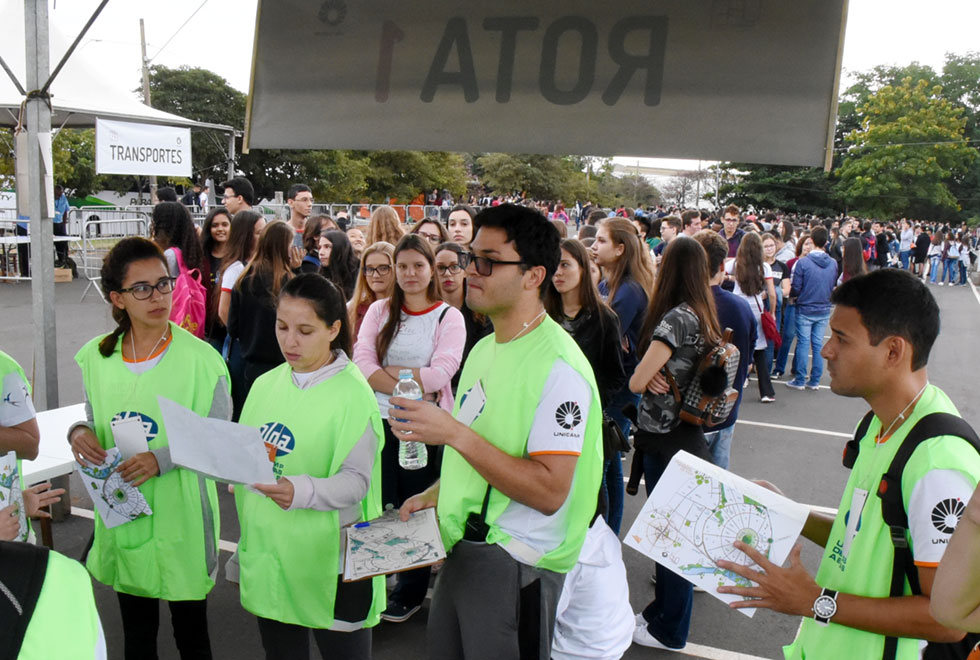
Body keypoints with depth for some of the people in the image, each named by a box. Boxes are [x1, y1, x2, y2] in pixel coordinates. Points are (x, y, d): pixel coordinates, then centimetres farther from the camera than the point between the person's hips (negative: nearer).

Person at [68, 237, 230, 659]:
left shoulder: (201, 358, -13)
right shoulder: (96, 357, 1)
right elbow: (95, 421, 12)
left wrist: (162, 459, -22)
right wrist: (80, 431, -11)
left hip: (180, 513, -4)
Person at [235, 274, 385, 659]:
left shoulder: (353, 393, -13)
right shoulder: (265, 385, 5)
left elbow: (356, 481, -18)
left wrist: (302, 491, -34)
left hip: (330, 565, -5)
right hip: (267, 555, 5)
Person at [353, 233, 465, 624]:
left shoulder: (449, 317, -2)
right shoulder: (379, 311, 6)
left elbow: (441, 373, -14)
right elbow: (362, 362, -7)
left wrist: (389, 371, -12)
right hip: (381, 421, 2)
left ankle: (408, 595, 26)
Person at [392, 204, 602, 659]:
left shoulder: (558, 367, -20)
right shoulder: (484, 349, 10)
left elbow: (549, 492, -25)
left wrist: (454, 433, -29)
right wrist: (435, 495, 7)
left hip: (517, 566, -8)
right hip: (461, 550, 8)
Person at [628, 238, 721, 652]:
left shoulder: (677, 317, -21)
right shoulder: (704, 315, 6)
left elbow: (637, 382, -21)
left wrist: (647, 378, 0)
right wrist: (658, 376, -7)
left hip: (665, 439, -9)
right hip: (684, 434, 9)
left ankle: (669, 631, 22)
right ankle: (664, 611, 37)